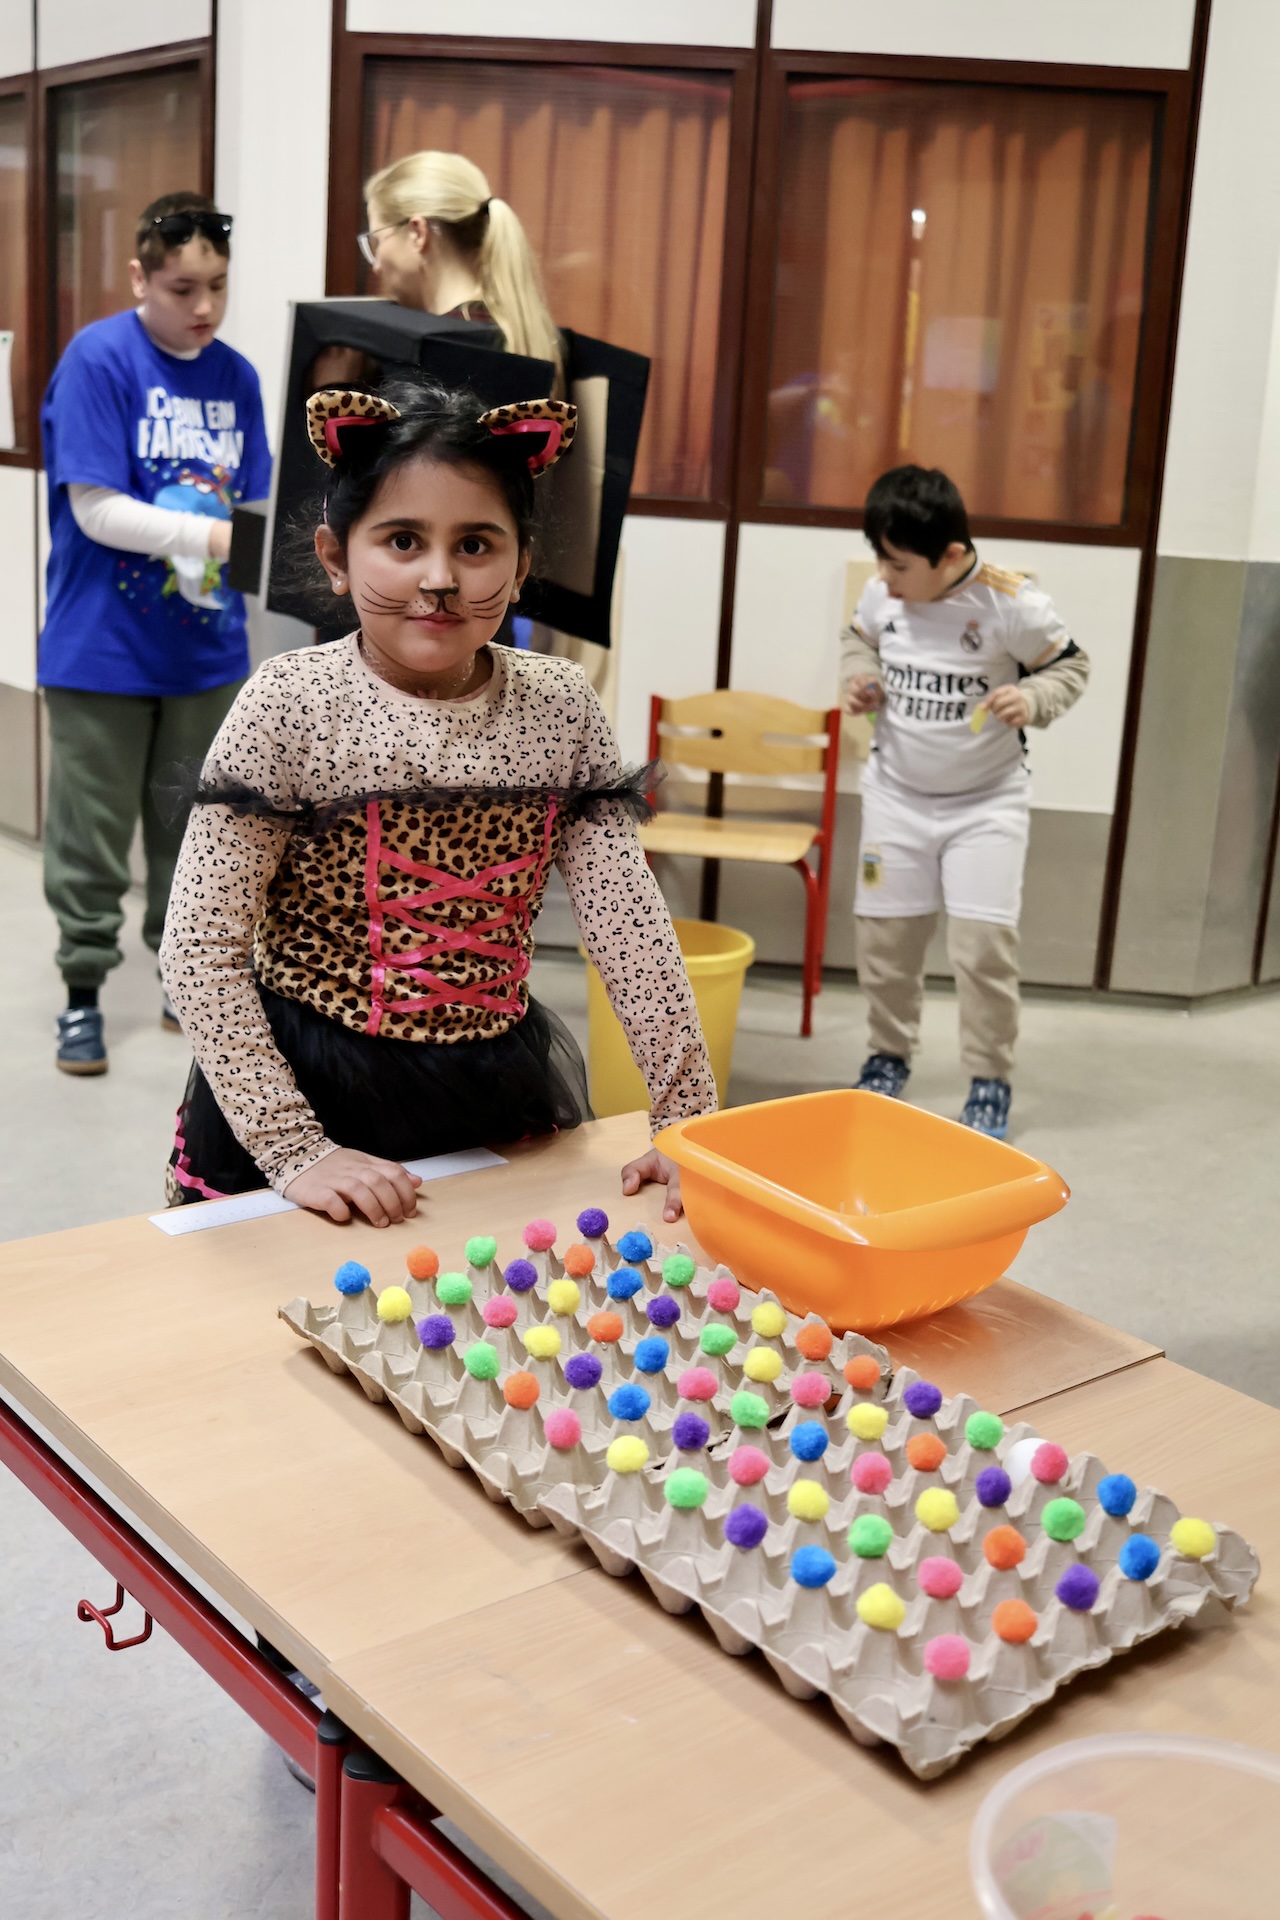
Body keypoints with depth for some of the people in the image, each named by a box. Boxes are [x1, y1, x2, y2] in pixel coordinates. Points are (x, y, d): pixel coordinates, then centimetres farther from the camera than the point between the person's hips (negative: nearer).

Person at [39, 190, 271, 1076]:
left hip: (206, 650, 5)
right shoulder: (98, 359, -12)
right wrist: (211, 534, -25)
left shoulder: (237, 376, 4)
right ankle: (84, 990, 21)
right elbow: (96, 509, -17)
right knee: (92, 834, 6)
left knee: (193, 830, 15)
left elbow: (251, 511, 6)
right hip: (103, 649, -4)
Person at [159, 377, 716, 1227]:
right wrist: (294, 1149, -17)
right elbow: (202, 947, -14)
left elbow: (630, 924, -5)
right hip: (307, 1092, -3)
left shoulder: (562, 709, -4)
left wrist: (690, 1120, -9)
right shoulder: (289, 707, -14)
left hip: (495, 1102, 3)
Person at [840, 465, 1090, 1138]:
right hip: (896, 795, 4)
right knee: (884, 936, 11)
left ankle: (991, 1081, 10)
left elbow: (1070, 665, -4)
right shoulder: (883, 595, -9)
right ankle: (889, 1054, 34)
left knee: (984, 942, -8)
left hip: (987, 803, -4)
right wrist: (858, 677, -6)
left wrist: (1032, 699, -23)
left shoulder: (1013, 605, -19)